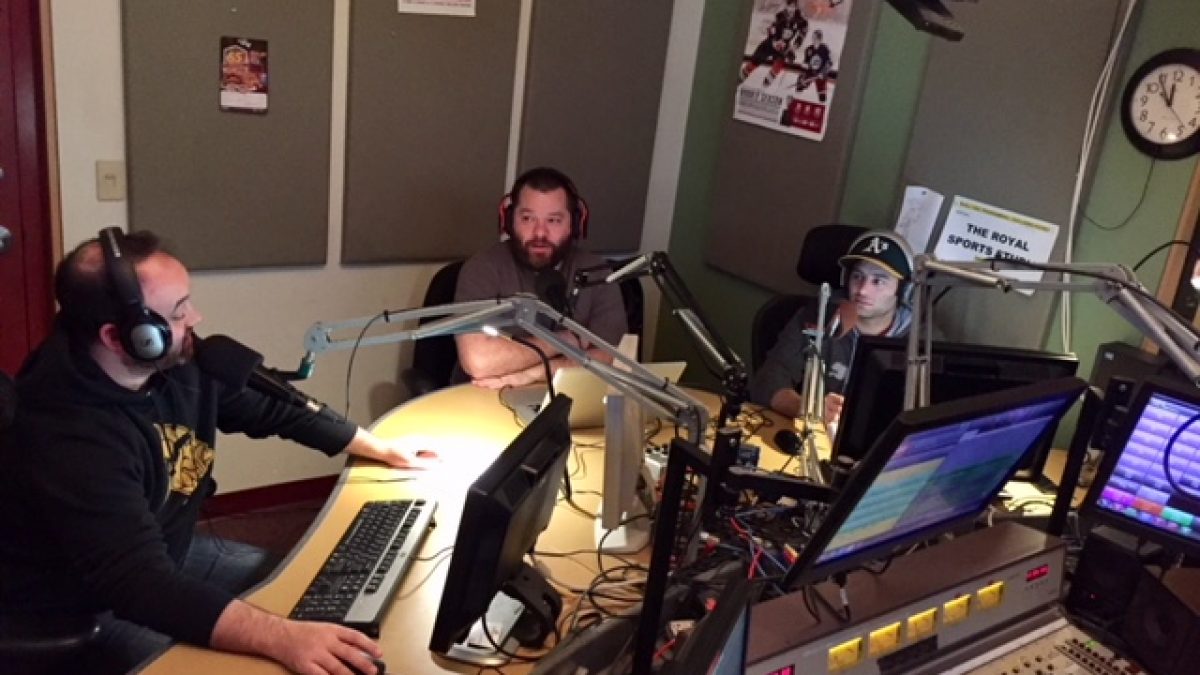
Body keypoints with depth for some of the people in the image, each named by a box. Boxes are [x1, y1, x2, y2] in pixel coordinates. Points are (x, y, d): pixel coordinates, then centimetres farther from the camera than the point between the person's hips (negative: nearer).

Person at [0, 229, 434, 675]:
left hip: (168, 555, 8)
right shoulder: (68, 439, -35)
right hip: (83, 612, -8)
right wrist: (282, 637, -54)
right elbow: (140, 585, -42)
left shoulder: (181, 362, -11)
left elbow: (272, 408, 6)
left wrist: (381, 449, 9)